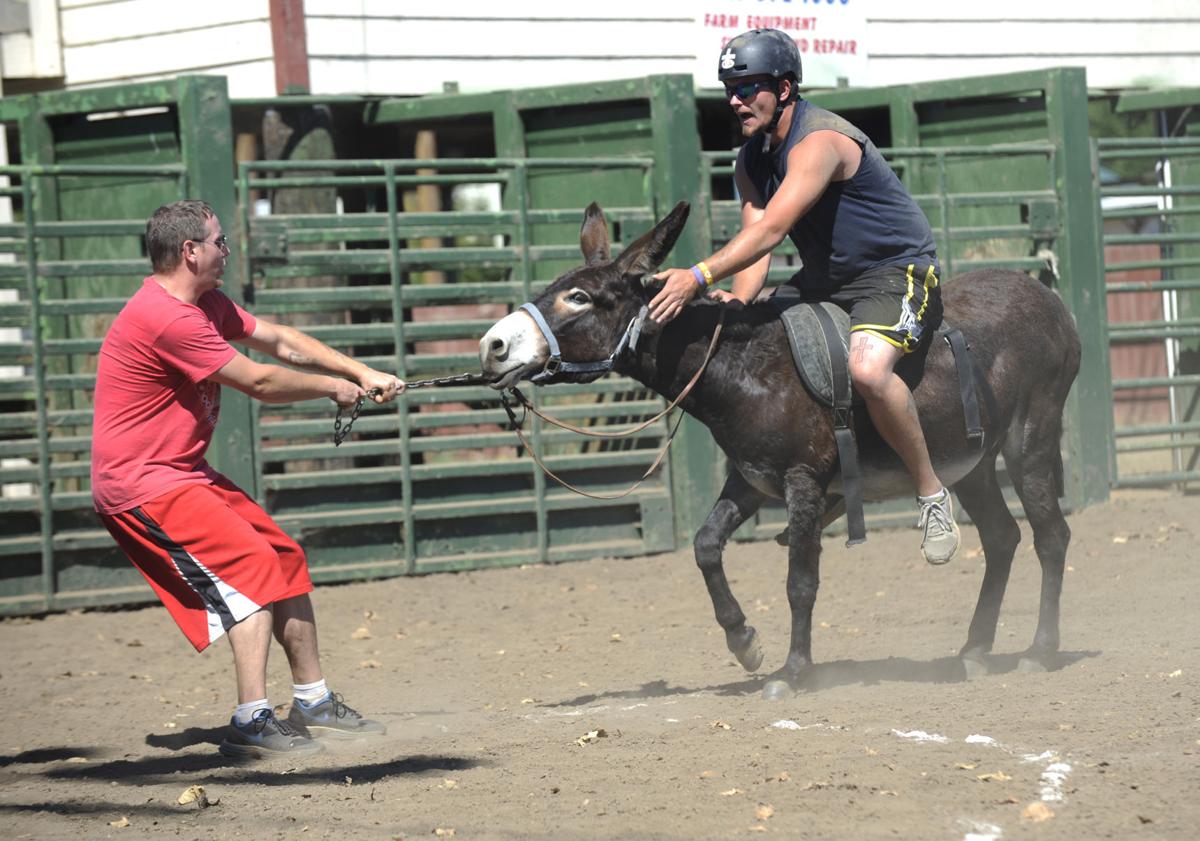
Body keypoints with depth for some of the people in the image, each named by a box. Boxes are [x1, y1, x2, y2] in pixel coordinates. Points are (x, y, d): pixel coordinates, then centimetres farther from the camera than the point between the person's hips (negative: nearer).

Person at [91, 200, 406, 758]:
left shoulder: (205, 303, 11)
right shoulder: (167, 318, -23)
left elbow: (279, 341, 15)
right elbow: (258, 382, -17)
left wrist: (363, 375, 6)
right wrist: (333, 388, -1)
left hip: (185, 475, 10)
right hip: (141, 486, -10)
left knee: (284, 557, 10)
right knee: (250, 565, -19)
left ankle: (312, 701, 20)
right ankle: (252, 722, -22)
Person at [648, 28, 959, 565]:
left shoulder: (818, 142, -25)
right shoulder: (751, 161, 4)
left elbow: (771, 229, -35)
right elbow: (756, 240, -2)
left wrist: (699, 277, -42)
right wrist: (737, 302, -22)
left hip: (898, 272, -10)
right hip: (825, 279, 10)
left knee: (867, 369, -36)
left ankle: (932, 494, -18)